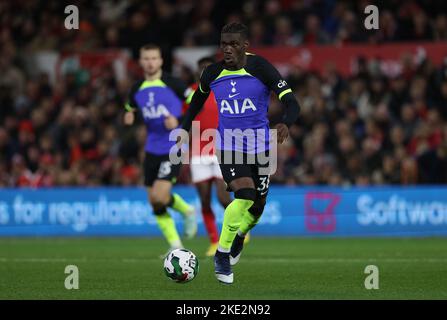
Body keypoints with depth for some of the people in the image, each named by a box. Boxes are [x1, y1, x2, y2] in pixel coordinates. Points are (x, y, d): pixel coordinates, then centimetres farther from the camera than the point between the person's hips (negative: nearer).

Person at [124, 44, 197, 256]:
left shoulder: (173, 84, -7)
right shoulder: (137, 89, 8)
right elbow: (130, 109, 24)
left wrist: (178, 120, -18)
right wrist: (129, 117, 1)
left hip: (173, 148, -6)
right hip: (152, 149, 6)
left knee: (159, 197, -17)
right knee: (154, 201, 5)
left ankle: (187, 211, 15)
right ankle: (176, 246, 18)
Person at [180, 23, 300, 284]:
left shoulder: (261, 68, -13)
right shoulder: (212, 73, -4)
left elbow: (292, 103, -19)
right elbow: (198, 99, 20)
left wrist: (286, 124, -39)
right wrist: (185, 129, 16)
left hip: (260, 147, 1)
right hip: (228, 147, -1)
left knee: (256, 208, 9)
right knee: (245, 194, -25)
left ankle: (239, 236, 46)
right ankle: (222, 254, -12)